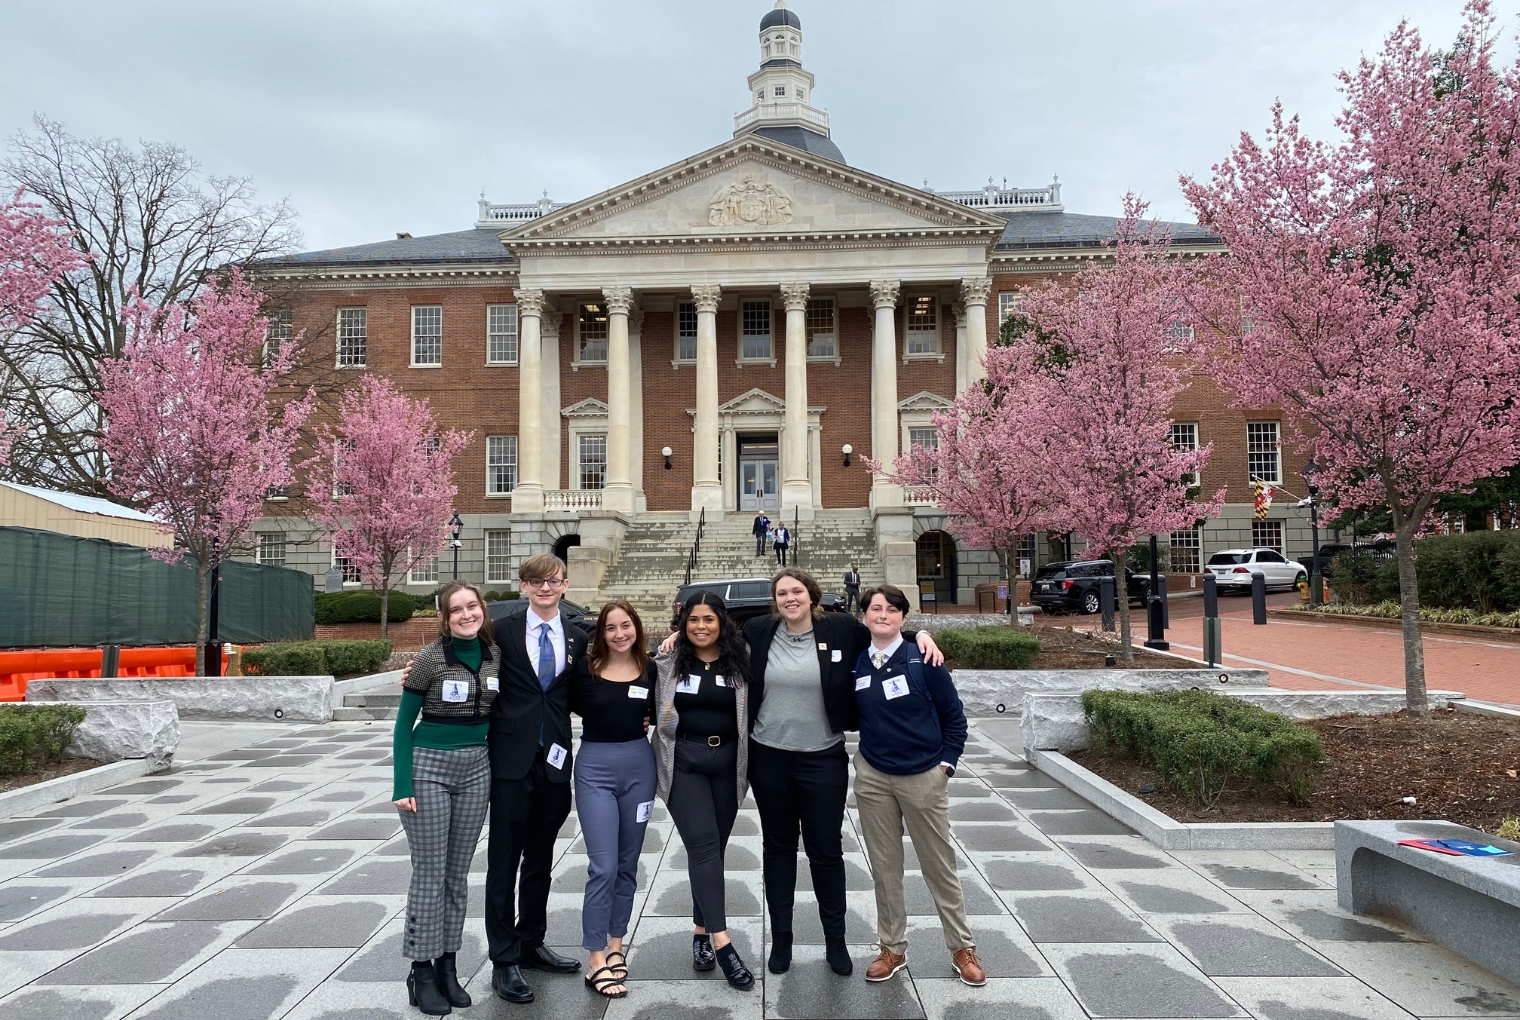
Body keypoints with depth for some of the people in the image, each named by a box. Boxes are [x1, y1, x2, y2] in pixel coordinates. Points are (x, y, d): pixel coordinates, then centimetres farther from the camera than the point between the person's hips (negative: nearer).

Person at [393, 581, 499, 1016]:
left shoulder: (494, 658, 3)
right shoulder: (430, 659, -10)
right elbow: (404, 725, -7)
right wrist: (402, 785, -12)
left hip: (477, 769, 4)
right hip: (429, 767, -4)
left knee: (458, 872, 11)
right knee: (429, 873, 1)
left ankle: (447, 965, 22)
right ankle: (422, 971, 13)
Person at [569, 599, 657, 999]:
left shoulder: (651, 669, 0)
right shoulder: (584, 669, -6)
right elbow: (570, 706, 4)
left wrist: (648, 720, -4)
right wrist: (604, 716, -4)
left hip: (639, 766, 3)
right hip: (595, 767, -3)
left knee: (628, 864, 12)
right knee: (603, 867, -6)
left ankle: (616, 945, 26)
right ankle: (596, 962, 2)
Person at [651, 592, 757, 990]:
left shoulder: (739, 661, 1)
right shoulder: (669, 661, -1)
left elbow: (752, 710, 6)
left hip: (727, 762, 2)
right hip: (683, 763, -2)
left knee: (712, 848, 10)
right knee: (703, 844, -12)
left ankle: (701, 934, 24)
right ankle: (722, 942, -14)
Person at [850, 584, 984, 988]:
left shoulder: (923, 659, -9)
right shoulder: (856, 663, 0)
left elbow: (953, 714, -3)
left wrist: (946, 762, -5)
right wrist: (869, 744, 2)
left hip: (924, 777, -3)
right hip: (872, 777, 3)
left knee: (939, 865, 8)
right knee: (884, 866, 11)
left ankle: (962, 948, 24)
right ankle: (892, 948, 25)